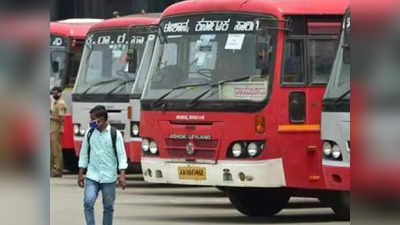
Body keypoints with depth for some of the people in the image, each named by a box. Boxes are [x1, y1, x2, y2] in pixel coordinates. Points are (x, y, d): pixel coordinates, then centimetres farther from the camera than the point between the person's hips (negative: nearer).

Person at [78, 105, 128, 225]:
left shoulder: (115, 134, -4)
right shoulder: (89, 133, 4)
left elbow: (121, 155, -6)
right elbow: (84, 153, 11)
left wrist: (122, 175, -13)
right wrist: (80, 174, 8)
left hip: (109, 178, -2)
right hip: (92, 177, 2)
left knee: (108, 207, 6)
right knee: (88, 203, -14)